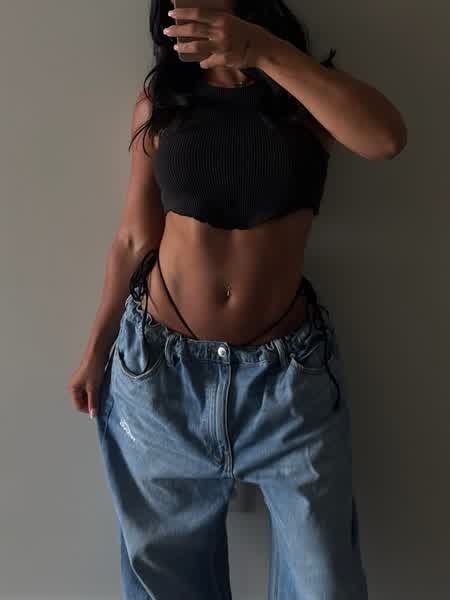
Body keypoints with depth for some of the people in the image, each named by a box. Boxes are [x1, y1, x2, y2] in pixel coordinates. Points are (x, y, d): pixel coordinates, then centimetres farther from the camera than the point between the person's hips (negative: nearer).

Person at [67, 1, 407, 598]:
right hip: (159, 367, 2)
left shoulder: (303, 94, -2)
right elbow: (134, 239, 4)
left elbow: (385, 138, -25)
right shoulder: (159, 102, 1)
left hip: (288, 370, -1)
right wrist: (96, 349, 8)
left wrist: (263, 51, -27)